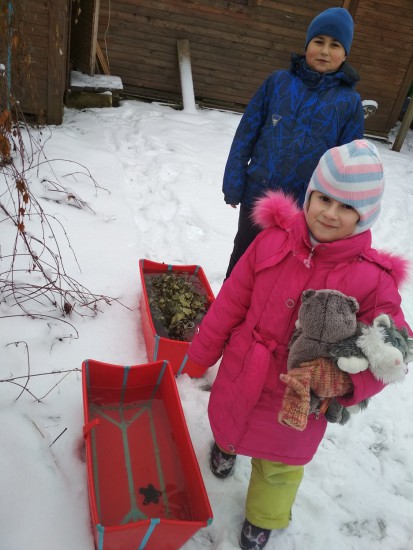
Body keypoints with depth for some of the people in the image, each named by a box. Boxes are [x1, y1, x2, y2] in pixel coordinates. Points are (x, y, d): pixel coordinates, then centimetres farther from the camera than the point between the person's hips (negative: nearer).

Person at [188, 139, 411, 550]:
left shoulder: (373, 280, -22)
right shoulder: (273, 240, -15)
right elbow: (233, 298, -7)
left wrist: (345, 385, -38)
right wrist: (204, 349, 3)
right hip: (241, 373, 2)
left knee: (278, 462, 22)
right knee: (230, 420, 32)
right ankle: (225, 446, 71)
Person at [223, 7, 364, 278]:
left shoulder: (350, 101, -4)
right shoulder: (278, 81, -2)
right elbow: (246, 133, 0)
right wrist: (233, 184, -4)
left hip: (305, 207, -1)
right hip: (257, 194, 1)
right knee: (243, 255, 18)